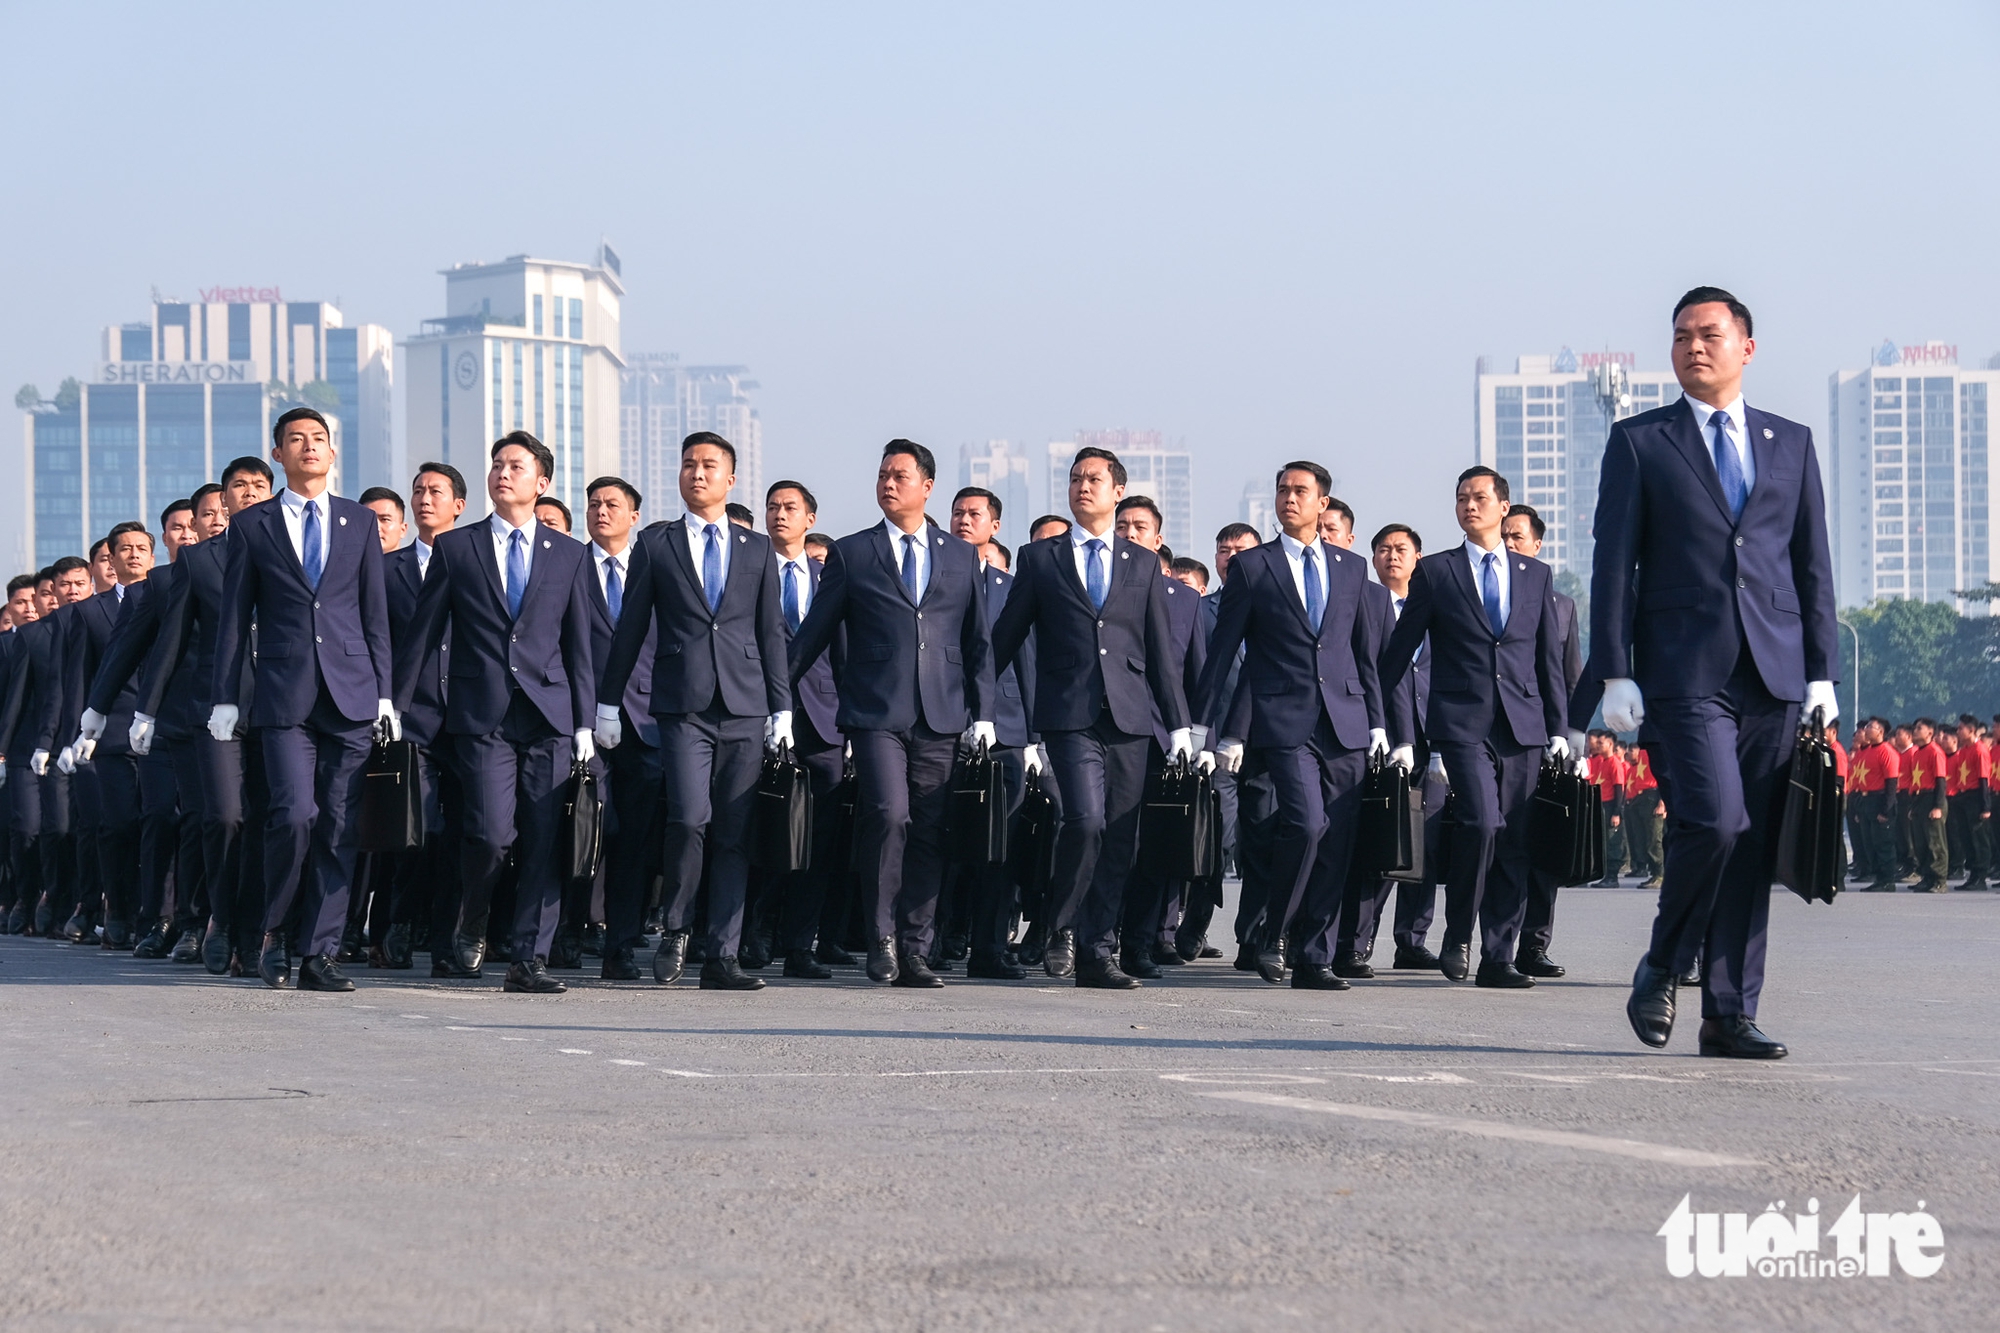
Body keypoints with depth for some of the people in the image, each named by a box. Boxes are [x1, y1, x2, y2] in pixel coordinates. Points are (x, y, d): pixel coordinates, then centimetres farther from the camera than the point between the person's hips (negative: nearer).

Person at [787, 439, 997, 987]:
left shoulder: (961, 557, 14)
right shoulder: (851, 554, 8)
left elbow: (979, 641, 14)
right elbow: (813, 633, 10)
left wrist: (982, 712, 5)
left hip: (940, 717, 2)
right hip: (876, 713, -2)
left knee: (928, 832, 2)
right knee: (888, 814, -18)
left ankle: (914, 951, 8)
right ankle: (881, 937, -5)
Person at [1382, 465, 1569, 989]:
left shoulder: (1536, 576, 14)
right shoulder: (1434, 572, 7)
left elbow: (1550, 657, 15)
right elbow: (1399, 652, 9)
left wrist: (1557, 728, 9)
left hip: (1522, 726, 3)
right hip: (1462, 723, -3)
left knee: (1514, 843, 0)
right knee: (1482, 821, -21)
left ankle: (1498, 959, 7)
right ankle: (1457, 938, -3)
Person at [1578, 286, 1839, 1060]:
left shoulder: (1791, 444, 16)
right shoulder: (1639, 443, 7)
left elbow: (1813, 563, 14)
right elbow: (1613, 564, 3)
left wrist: (1821, 673, 6)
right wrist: (1614, 673, -6)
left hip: (1774, 676, 3)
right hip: (1683, 673, -3)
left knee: (1754, 848, 2)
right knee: (1714, 822, -18)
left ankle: (1730, 1015, 8)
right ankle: (1662, 968, 5)